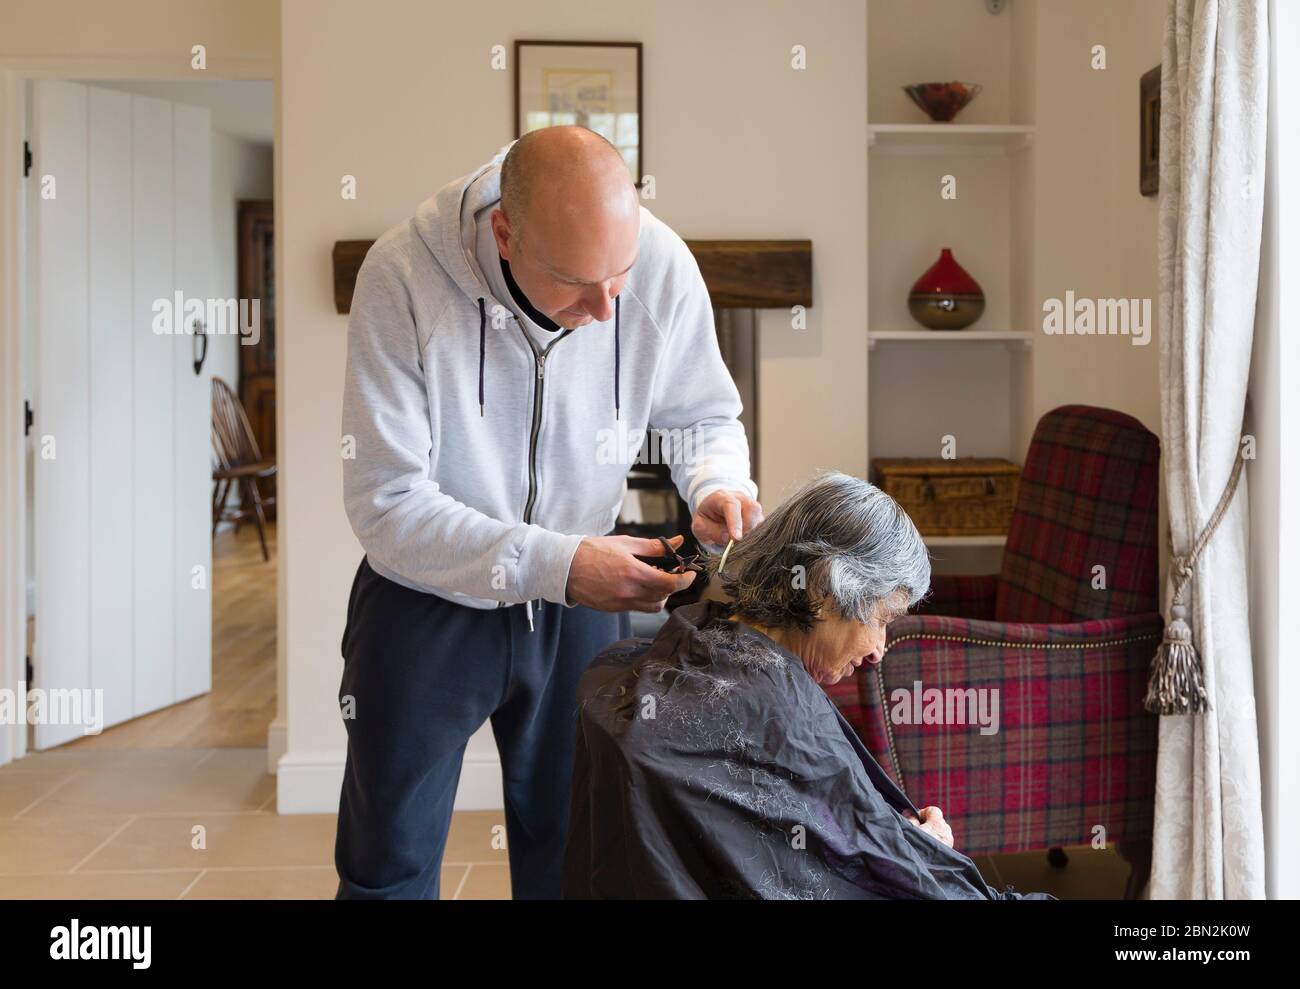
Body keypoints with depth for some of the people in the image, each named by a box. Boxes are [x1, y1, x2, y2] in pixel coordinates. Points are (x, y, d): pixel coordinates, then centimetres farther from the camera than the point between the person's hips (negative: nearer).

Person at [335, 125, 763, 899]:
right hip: (428, 601, -2)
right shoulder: (402, 275, -27)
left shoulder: (664, 268, -18)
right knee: (389, 869, 10)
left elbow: (704, 416, 1)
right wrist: (553, 564, -33)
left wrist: (718, 487, -22)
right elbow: (385, 503, -24)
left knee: (577, 862, 17)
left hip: (580, 603, 3)